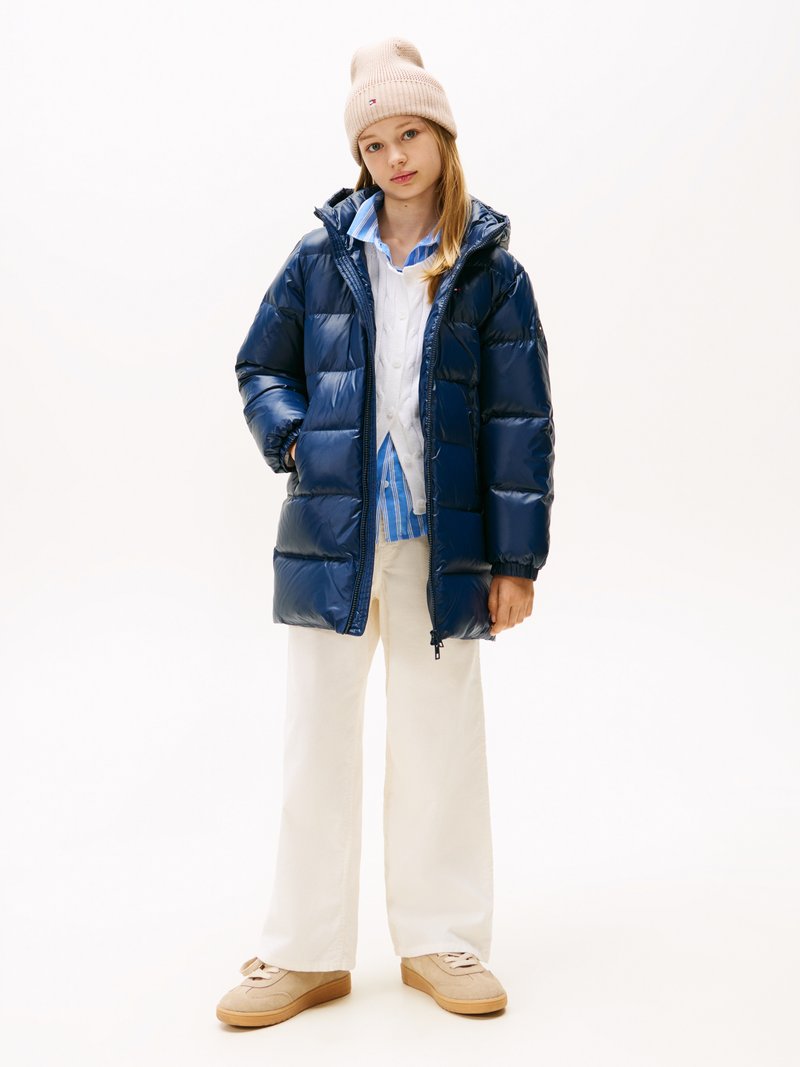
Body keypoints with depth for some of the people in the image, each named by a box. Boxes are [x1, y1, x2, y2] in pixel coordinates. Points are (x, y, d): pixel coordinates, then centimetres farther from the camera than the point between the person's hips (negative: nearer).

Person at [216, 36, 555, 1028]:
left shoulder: (491, 270, 2)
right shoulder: (321, 255, 5)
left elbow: (519, 419, 0)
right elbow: (259, 365, 15)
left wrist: (515, 557, -4)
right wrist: (293, 437, -5)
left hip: (442, 539, -1)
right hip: (330, 534, 1)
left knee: (439, 739, 9)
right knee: (318, 740, 7)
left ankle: (440, 939, 26)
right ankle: (306, 952, 21)